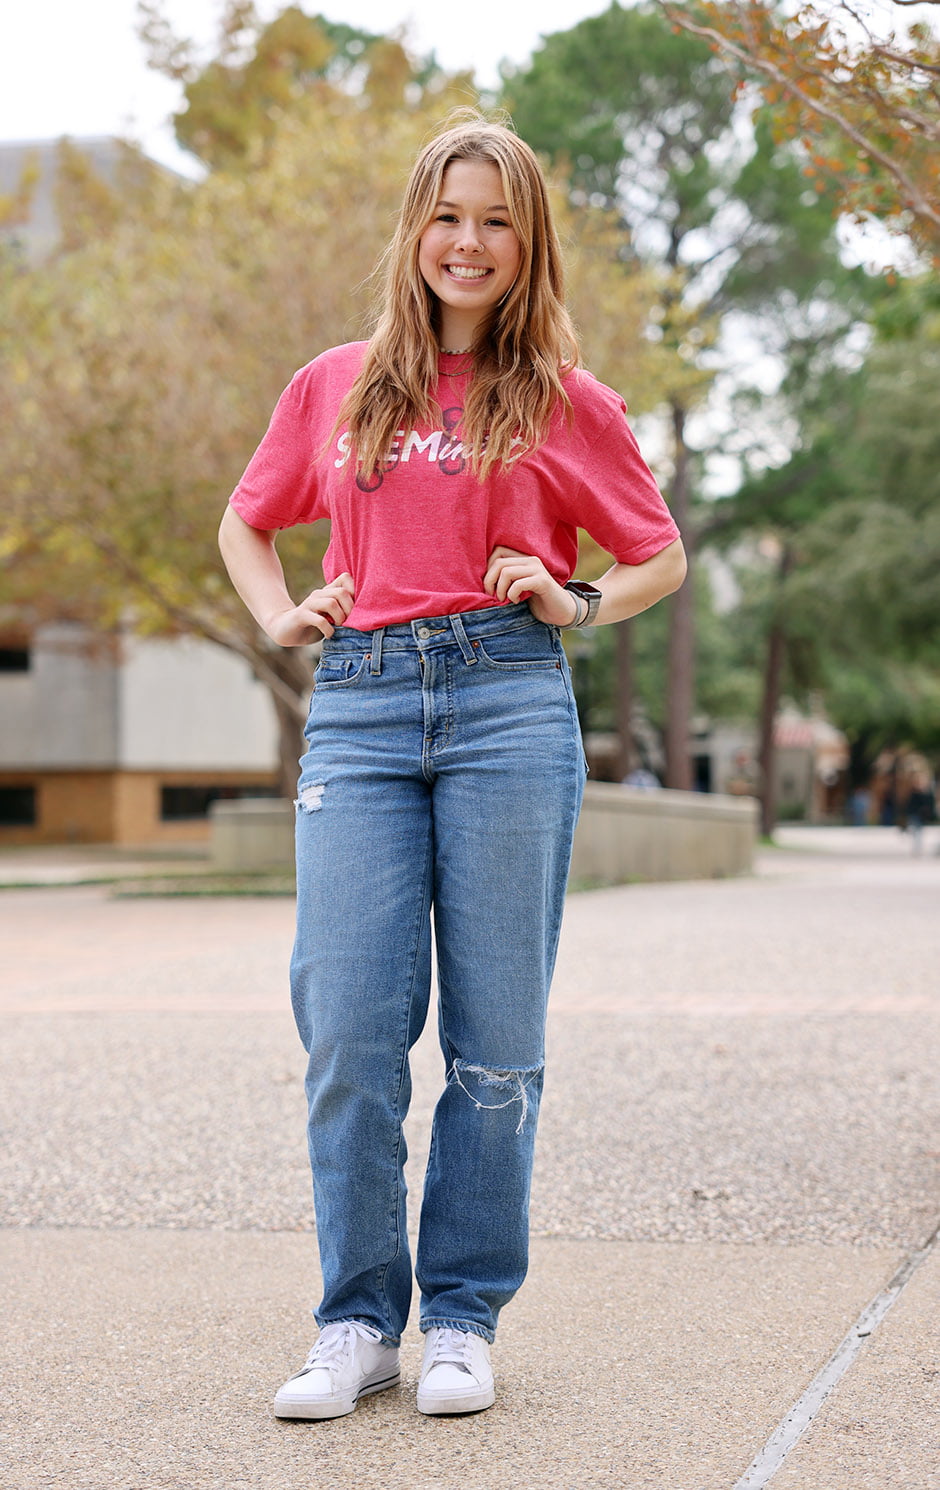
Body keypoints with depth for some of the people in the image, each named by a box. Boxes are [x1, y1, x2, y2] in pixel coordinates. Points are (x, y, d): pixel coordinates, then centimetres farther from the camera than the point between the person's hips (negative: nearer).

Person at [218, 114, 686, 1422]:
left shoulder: (565, 401, 10)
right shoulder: (334, 387, 16)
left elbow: (662, 554, 18)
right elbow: (245, 522, 28)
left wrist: (577, 605, 0)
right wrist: (281, 617, 10)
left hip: (508, 701, -1)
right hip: (359, 710, 2)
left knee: (496, 1032, 0)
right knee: (350, 1027, -4)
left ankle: (464, 1318, 12)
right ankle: (358, 1322, 7)